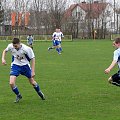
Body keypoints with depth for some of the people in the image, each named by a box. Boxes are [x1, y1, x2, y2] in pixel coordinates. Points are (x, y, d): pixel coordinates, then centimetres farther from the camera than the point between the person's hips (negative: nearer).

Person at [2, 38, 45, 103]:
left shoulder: (26, 49, -27)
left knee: (32, 82, 10)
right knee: (11, 83, -16)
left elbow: (32, 59, -16)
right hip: (15, 65, 1)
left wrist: (33, 71, -17)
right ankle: (18, 95, 11)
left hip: (25, 65, -1)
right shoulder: (10, 46, -20)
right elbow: (5, 51, 5)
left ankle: (40, 93, 40)